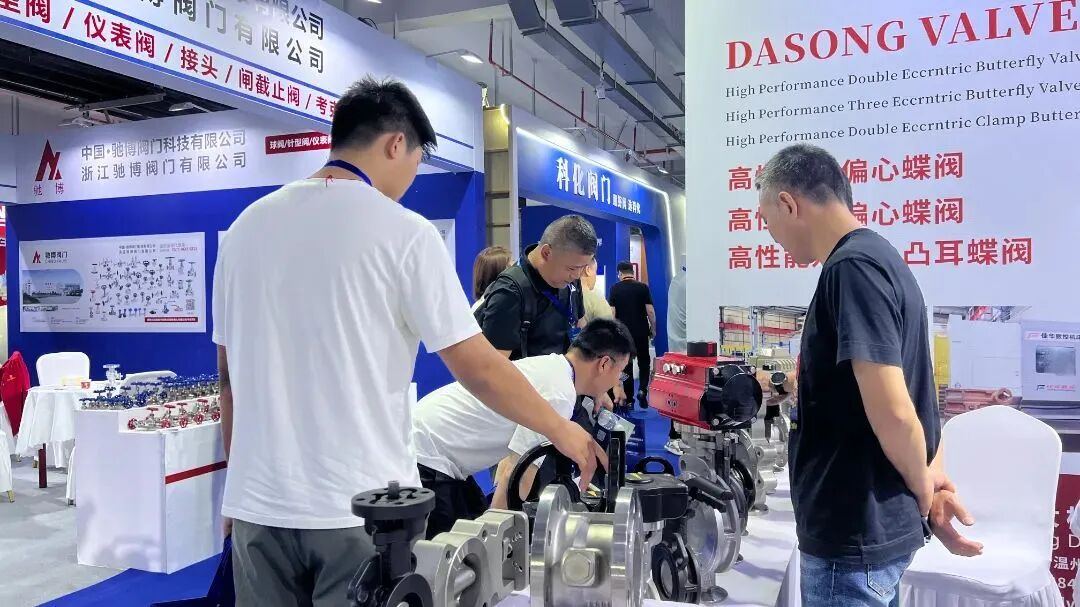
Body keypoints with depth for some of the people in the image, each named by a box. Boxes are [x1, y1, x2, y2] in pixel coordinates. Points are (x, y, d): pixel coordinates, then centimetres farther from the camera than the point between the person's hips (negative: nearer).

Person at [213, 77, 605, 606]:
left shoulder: (248, 225, 5)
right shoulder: (402, 231, -11)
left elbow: (228, 374, 10)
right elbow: (477, 367, -11)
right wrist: (561, 430, 3)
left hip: (259, 502, 5)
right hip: (362, 504, -5)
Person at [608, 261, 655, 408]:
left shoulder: (615, 288, -2)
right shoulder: (643, 287, -3)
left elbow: (611, 312, -6)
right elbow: (650, 311, -6)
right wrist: (653, 329, 6)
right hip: (641, 332, 0)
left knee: (626, 364, 7)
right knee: (644, 362, 14)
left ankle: (628, 398, 9)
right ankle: (642, 390, -5)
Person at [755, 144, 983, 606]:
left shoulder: (851, 267, -21)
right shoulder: (877, 257, 10)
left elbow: (893, 411, -26)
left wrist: (924, 491, -9)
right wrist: (931, 484, 10)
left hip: (855, 531, -9)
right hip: (874, 523, 9)